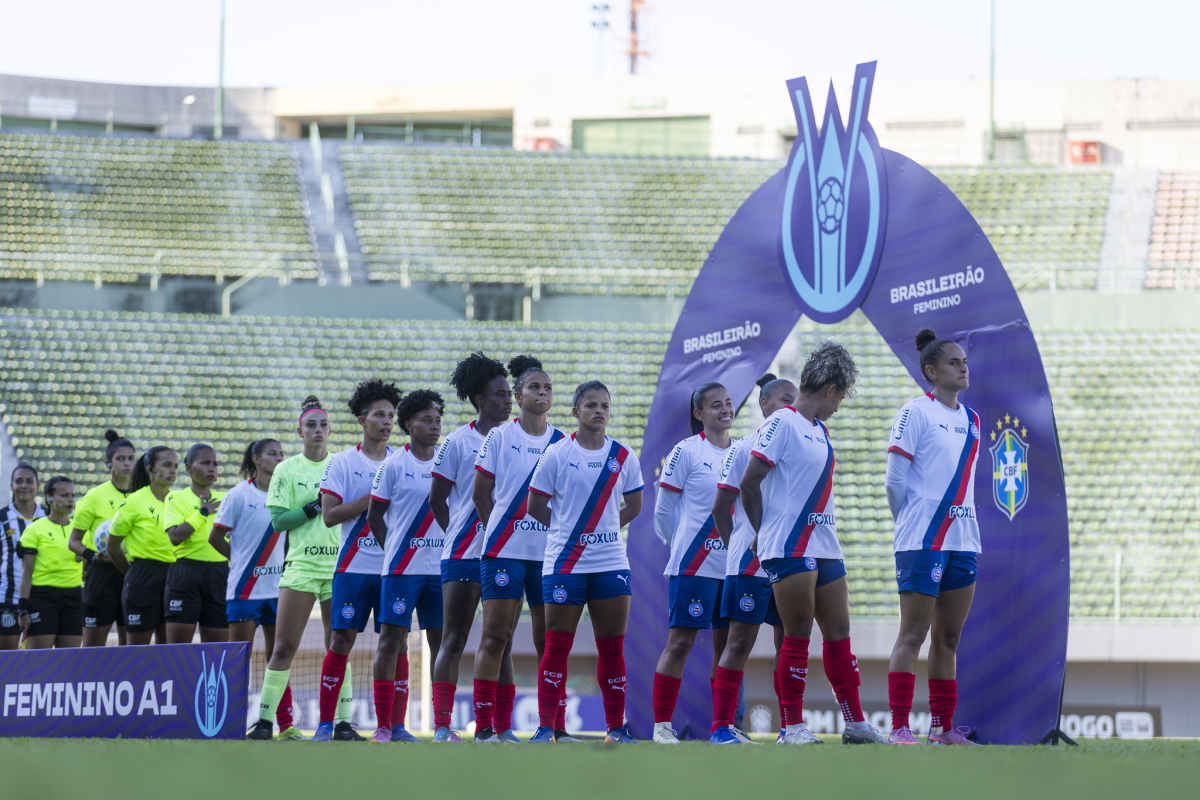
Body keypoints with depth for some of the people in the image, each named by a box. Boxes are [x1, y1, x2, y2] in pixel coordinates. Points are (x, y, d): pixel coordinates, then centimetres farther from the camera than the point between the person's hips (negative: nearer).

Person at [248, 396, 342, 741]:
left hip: (339, 566, 2)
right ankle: (265, 719, -2)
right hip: (300, 565, -2)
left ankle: (342, 721, 4)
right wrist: (314, 508, -14)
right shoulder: (287, 470, 4)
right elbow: (278, 519, -3)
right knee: (284, 646, -6)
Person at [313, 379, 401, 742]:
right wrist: (371, 500, -14)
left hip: (394, 566, 3)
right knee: (342, 640, -4)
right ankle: (326, 723, 1)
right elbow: (329, 515, -5)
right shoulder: (343, 463, 3)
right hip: (355, 565, -3)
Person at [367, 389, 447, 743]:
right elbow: (375, 515, 3)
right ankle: (384, 725, -2)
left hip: (441, 566, 4)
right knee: (392, 641, -4)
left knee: (441, 642, 2)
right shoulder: (393, 465, -1)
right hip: (401, 568, -4)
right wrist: (394, 550, -1)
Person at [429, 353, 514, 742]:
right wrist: (459, 534, 3)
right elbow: (437, 500, 4)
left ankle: (503, 727, 6)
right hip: (463, 556, -3)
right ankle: (442, 725, -4)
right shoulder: (457, 443, 0)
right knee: (454, 641, -3)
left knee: (502, 643, 4)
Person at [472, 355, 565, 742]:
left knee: (550, 640, 3)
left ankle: (557, 726, 6)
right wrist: (497, 530, 2)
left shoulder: (562, 442, 10)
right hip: (505, 550, -2)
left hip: (549, 551, 2)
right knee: (495, 636, -6)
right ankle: (484, 725, -5)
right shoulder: (499, 437, 3)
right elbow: (480, 492, 5)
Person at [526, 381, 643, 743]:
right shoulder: (557, 454, -1)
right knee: (556, 646, -2)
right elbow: (536, 505, 3)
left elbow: (633, 505, 16)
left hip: (611, 561, 2)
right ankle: (546, 726, 2)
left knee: (612, 647, 3)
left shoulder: (623, 456, 6)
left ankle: (616, 726, 9)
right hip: (564, 562, -2)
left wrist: (605, 529, 7)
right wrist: (567, 530, 6)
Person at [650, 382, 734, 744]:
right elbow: (663, 510, -1)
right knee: (680, 641, -6)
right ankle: (662, 724, -3)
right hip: (693, 563, -5)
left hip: (734, 564, 5)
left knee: (728, 644, 6)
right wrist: (679, 544, 6)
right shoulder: (686, 451, -5)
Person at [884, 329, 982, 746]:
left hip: (962, 539, 7)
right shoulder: (916, 412, -7)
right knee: (912, 636, -7)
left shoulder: (970, 419, 14)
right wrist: (912, 524, 3)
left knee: (948, 639, 8)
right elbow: (895, 481, -7)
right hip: (922, 542, -7)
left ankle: (943, 727, 12)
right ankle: (899, 727, -8)